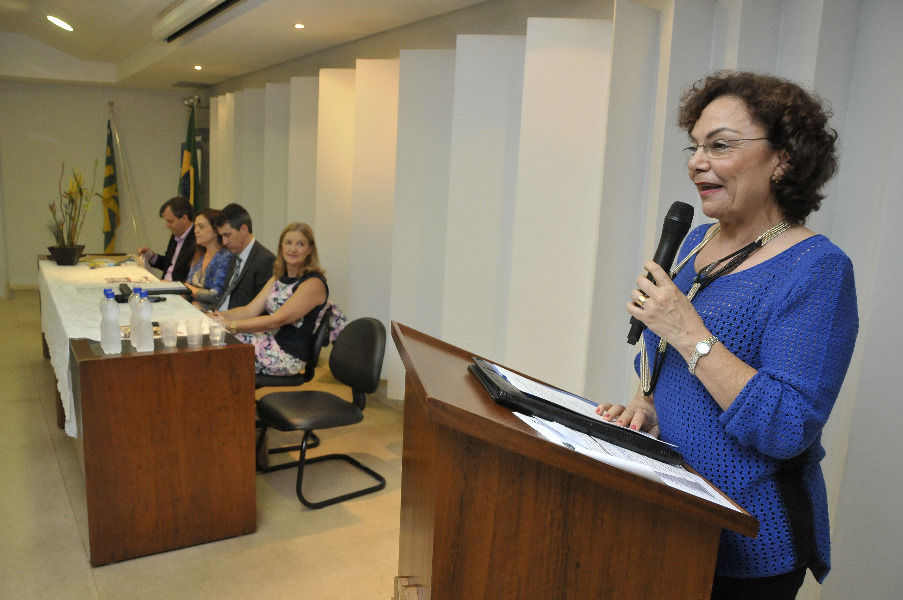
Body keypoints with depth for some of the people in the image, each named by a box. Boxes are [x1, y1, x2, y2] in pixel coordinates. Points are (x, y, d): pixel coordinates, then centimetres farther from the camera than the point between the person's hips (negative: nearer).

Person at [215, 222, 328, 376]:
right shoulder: (278, 277, 14)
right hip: (270, 341, 8)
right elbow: (251, 310, 7)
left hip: (289, 355, -8)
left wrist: (231, 326, -23)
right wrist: (218, 316, -9)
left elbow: (277, 320, -20)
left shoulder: (313, 283, -14)